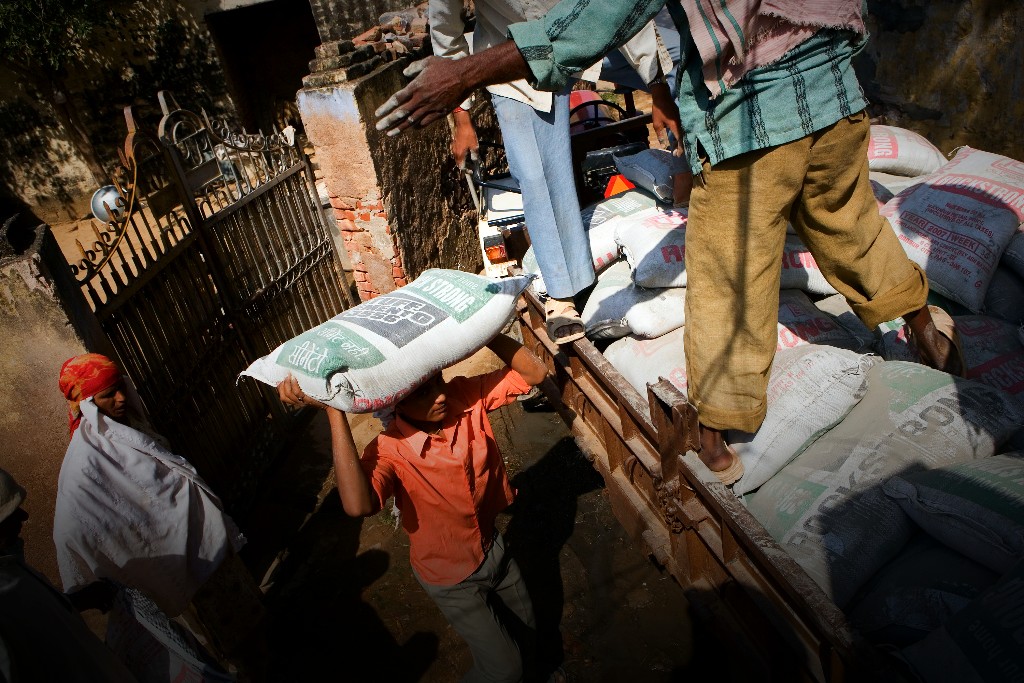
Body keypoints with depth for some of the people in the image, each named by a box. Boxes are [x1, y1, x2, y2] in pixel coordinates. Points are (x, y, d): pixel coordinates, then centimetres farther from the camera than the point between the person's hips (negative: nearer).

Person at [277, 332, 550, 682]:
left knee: (527, 627, 29)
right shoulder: (388, 451, -33)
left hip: (492, 545, 5)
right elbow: (358, 506, -53)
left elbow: (534, 372, -22)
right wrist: (334, 411, -52)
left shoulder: (466, 396, -22)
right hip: (451, 575, -4)